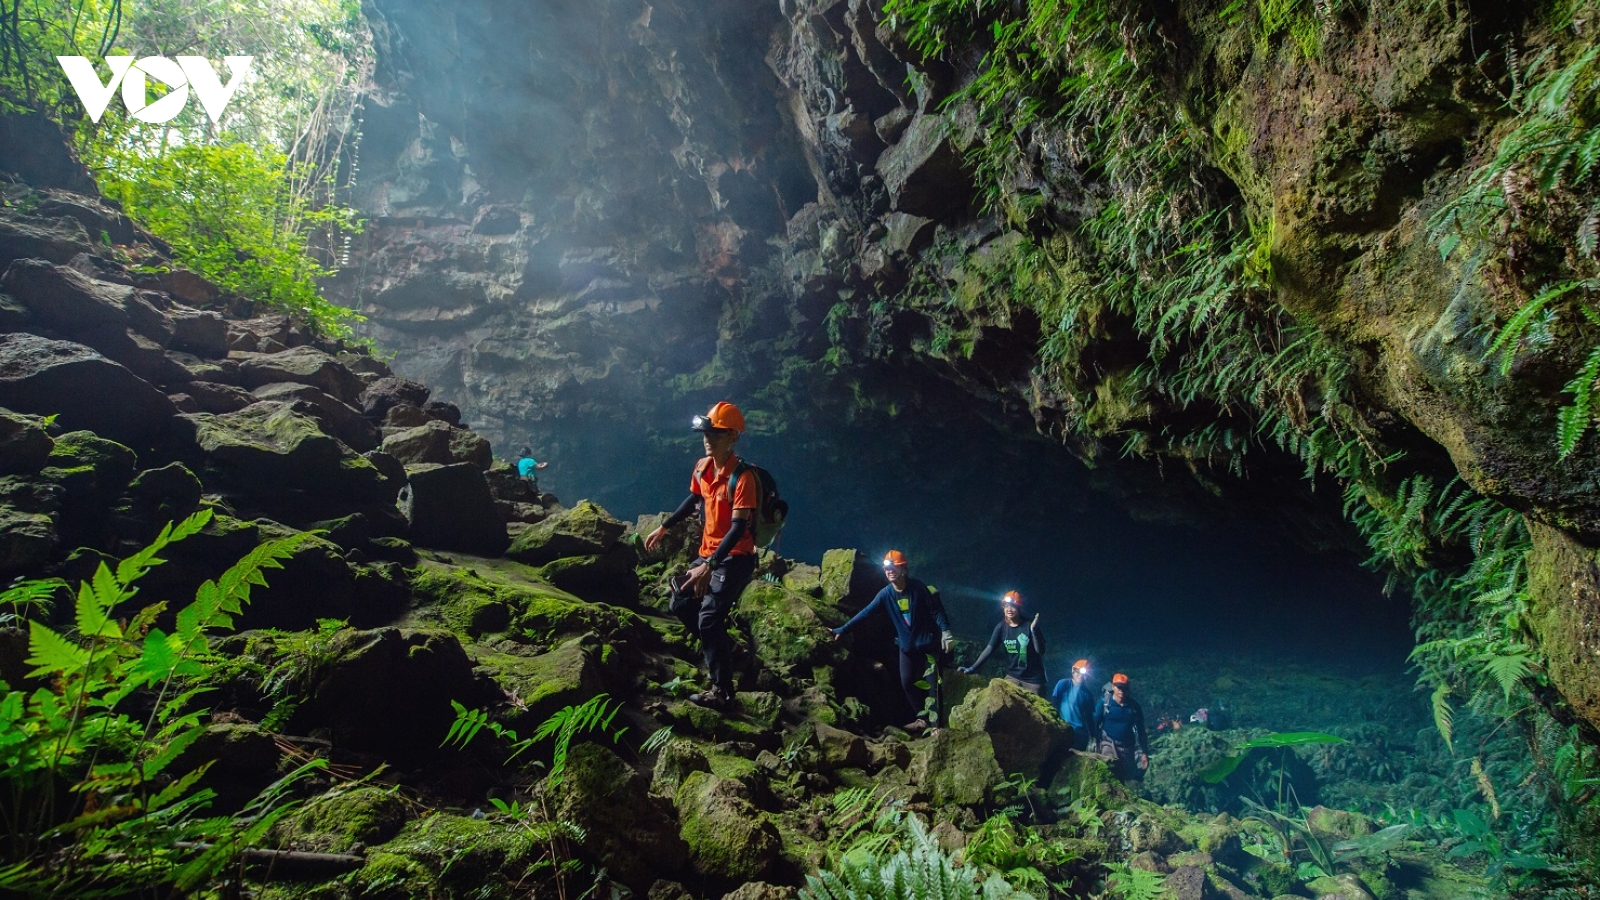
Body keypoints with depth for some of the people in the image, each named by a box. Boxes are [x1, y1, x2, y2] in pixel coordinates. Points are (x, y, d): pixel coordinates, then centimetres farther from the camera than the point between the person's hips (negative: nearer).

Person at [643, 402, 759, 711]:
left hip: (734, 558, -8)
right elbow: (693, 500, 21)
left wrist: (709, 567, -33)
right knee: (681, 603, 14)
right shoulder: (702, 467, 1)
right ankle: (720, 647, 32)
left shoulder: (743, 477, -22)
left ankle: (722, 692, -5)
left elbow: (738, 528, -27)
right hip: (708, 554, 9)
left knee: (709, 619, -15)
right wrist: (663, 528, 23)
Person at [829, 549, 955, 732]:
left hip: (928, 641, -4)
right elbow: (865, 613, -8)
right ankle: (922, 718, 20)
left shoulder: (918, 587, -14)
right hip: (907, 644, 4)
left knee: (931, 682, -3)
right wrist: (842, 630, -13)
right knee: (907, 683, 6)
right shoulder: (886, 594, -6)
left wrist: (945, 631, -20)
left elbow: (936, 610, -10)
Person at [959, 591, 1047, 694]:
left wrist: (1033, 630, -28)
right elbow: (989, 649, -6)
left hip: (1033, 679, -3)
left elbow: (1040, 651, -15)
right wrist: (972, 668, -14)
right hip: (1013, 676, 3)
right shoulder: (1001, 627, -3)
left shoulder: (1028, 626, -11)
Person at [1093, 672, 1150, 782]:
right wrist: (1095, 746, -10)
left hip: (1128, 748, 4)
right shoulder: (1104, 702, -8)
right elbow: (1095, 724, -5)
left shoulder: (1134, 705, 0)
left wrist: (1144, 752, 4)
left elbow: (1141, 730, 6)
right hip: (1109, 744, -3)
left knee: (1127, 778, 9)